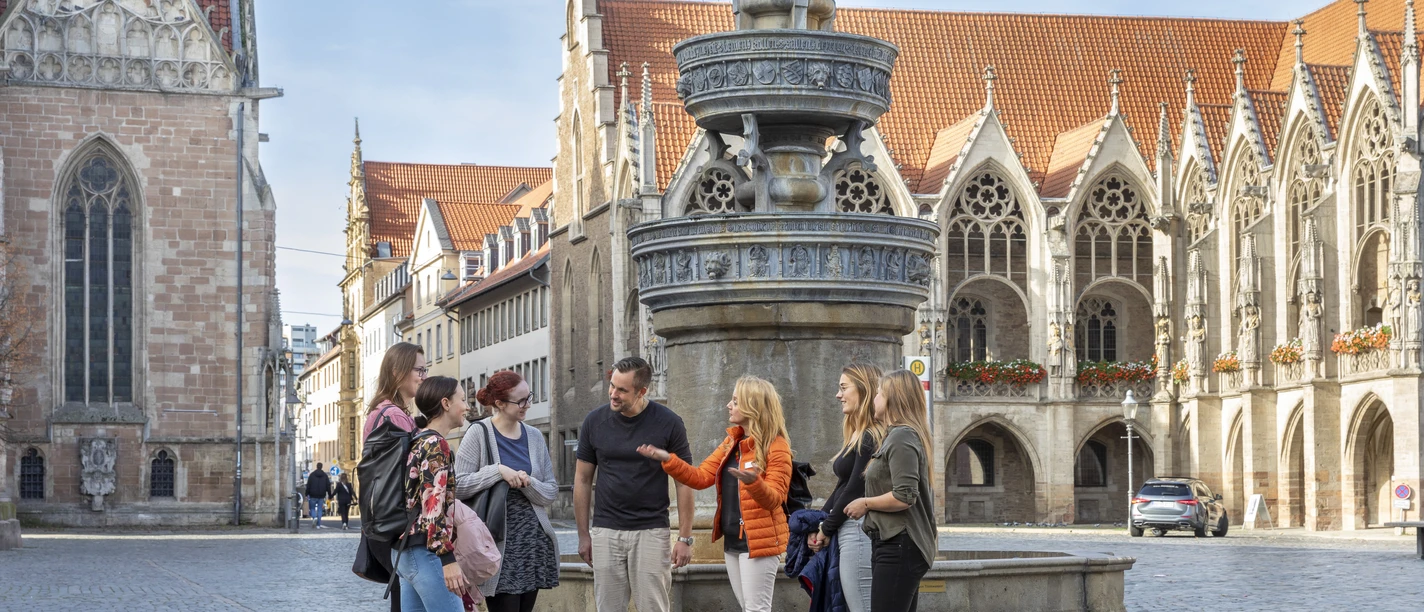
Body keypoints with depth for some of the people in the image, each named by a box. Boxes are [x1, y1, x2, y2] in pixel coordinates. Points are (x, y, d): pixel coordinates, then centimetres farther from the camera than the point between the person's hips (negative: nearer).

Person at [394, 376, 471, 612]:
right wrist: (447, 559, -24)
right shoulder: (436, 444, -11)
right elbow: (434, 505, -19)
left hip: (405, 550, 10)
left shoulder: (418, 442, 17)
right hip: (427, 552, -10)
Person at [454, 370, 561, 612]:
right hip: (499, 543, -5)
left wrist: (528, 483, -12)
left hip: (533, 541, 5)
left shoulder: (534, 437, 10)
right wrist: (498, 470, -20)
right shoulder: (479, 434, -5)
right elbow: (458, 486, -11)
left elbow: (551, 492, 8)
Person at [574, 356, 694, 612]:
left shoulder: (669, 423, -6)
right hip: (605, 532, 2)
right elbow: (583, 479, 8)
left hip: (651, 531, -2)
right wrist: (583, 535, 6)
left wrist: (685, 538, -6)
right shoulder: (595, 421, 1)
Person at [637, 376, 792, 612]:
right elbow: (701, 477, 7)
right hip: (732, 541, 8)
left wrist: (753, 482, -38)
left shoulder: (776, 446, -12)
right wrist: (668, 460, -5)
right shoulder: (732, 441, 12)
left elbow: (773, 499, -18)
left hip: (759, 541, -8)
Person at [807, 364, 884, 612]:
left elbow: (855, 490, -15)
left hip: (858, 532, -10)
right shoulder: (856, 437, 17)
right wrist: (817, 525, 9)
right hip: (847, 531, 10)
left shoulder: (871, 438, -13)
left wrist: (827, 529, -5)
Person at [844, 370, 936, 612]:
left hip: (898, 546, -11)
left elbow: (904, 497, -22)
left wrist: (865, 504, -10)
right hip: (896, 544, 11)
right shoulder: (900, 435, 18)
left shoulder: (901, 437, -13)